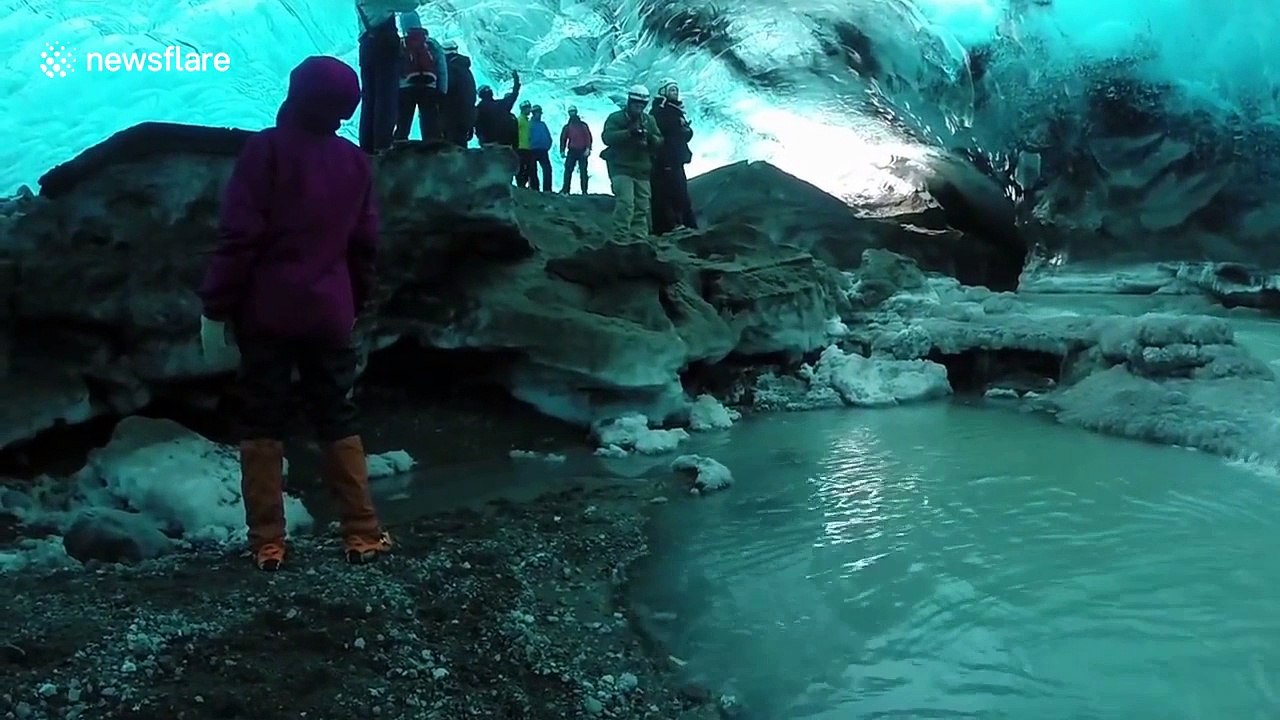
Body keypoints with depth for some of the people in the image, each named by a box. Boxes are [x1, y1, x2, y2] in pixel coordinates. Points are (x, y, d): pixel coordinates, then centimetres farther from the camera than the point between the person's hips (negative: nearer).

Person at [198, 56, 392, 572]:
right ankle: (362, 534, 10)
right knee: (338, 421, 10)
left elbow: (240, 236, -12)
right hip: (330, 314, 3)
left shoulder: (266, 149, -7)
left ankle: (267, 543, 6)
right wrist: (356, 302, 22)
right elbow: (364, 244, 11)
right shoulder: (355, 161, 7)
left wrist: (215, 306, -7)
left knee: (263, 424, 5)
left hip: (266, 312, -3)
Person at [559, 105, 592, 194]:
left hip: (582, 152, -2)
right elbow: (563, 139, 11)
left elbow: (588, 137, 1)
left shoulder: (583, 125, 7)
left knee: (583, 171, -2)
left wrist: (588, 148, -11)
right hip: (571, 152, 2)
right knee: (568, 170, -7)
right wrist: (562, 151, 0)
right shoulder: (567, 127, 13)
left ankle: (584, 191, -2)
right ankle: (565, 190, -9)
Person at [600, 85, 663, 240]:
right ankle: (621, 237, -20)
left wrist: (650, 138, -17)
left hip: (642, 170, 5)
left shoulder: (649, 120, 13)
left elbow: (659, 141, 7)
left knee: (642, 207, 6)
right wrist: (628, 132, -28)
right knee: (625, 203, -20)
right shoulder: (616, 118, -1)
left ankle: (639, 237, 14)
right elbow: (607, 137, -16)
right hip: (621, 168, -5)